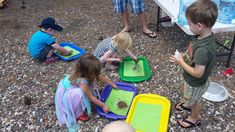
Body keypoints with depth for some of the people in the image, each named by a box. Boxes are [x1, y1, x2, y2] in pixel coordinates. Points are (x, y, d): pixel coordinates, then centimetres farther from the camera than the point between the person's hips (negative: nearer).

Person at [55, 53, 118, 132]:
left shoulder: (85, 72, -18)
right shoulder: (81, 81, -38)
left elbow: (101, 77, -1)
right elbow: (91, 97, -27)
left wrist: (112, 84, 8)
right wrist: (103, 106, -19)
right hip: (65, 93, -8)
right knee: (80, 93, -32)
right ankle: (78, 113, -10)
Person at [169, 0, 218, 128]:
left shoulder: (202, 49, -41)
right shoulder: (207, 34, -15)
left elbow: (198, 73, -33)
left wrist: (181, 62, -25)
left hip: (196, 83, -7)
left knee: (194, 101, 22)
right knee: (190, 97, 35)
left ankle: (194, 119, 50)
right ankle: (188, 104, 65)